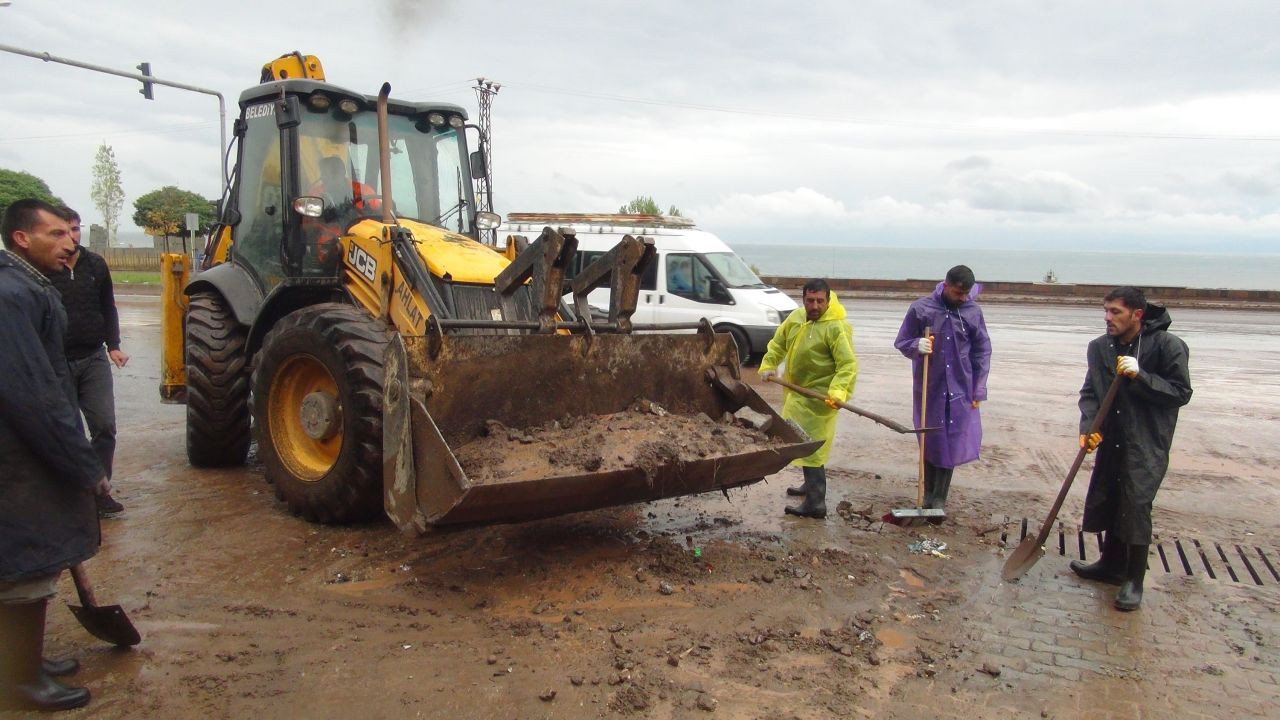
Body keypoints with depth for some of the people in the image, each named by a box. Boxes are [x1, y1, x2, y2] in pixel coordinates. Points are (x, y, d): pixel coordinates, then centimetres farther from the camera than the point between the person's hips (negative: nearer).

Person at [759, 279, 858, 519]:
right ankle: (812, 485, 41)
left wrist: (838, 392, -37)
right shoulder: (796, 317, 3)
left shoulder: (837, 327, -20)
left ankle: (816, 503, -6)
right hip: (797, 391, 8)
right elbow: (777, 343, 15)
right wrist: (768, 365, 0)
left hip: (819, 395, -8)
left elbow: (848, 364, -24)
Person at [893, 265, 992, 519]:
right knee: (930, 443, 8)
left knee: (952, 444, 3)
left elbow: (982, 351, 5)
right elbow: (901, 343, -1)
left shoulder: (973, 311, -3)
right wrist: (917, 346, -24)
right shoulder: (920, 309, -8)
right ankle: (928, 496, 22)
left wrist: (979, 390, 2)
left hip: (960, 390, 1)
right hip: (929, 388, -1)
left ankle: (939, 501, 15)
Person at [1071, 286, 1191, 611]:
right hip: (1110, 440, 5)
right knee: (1108, 503, 12)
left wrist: (1140, 376, -23)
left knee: (1136, 506, -8)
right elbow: (1090, 392, 7)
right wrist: (1088, 426, -9)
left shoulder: (1168, 346, -11)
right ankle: (1113, 565, 31)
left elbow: (1181, 393, -10)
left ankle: (1134, 581, 5)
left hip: (1147, 444, -5)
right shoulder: (1100, 347, 3)